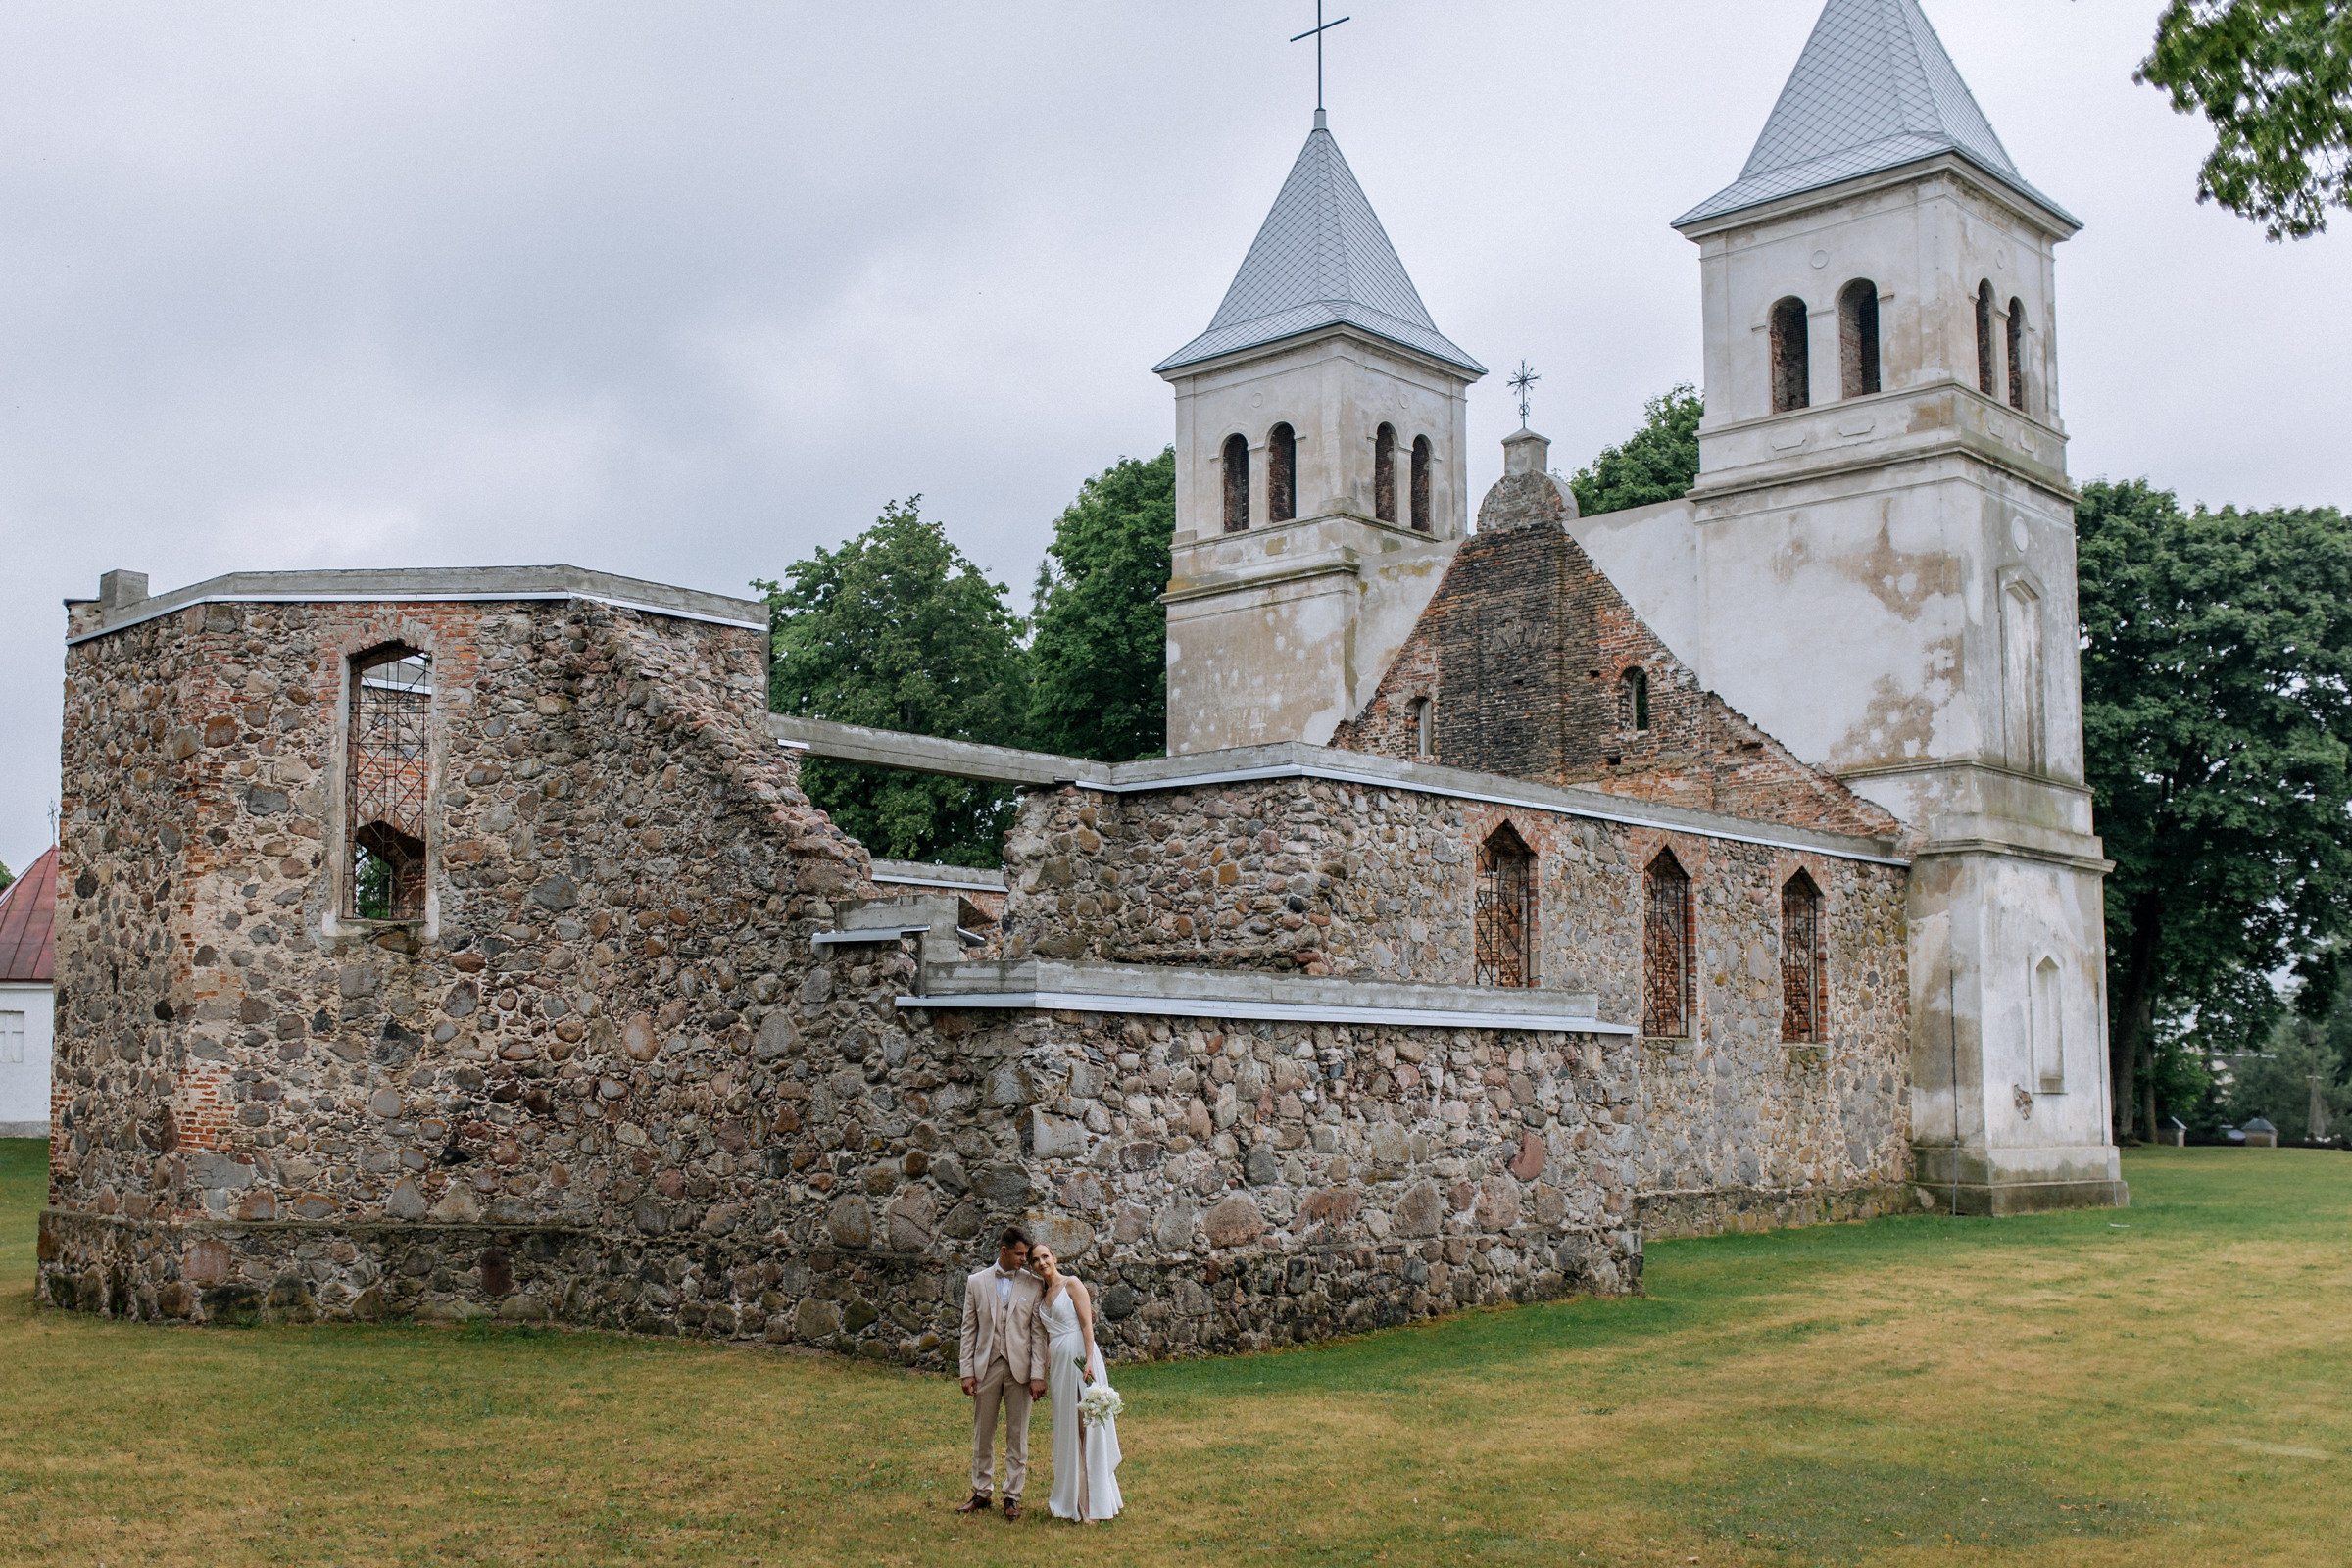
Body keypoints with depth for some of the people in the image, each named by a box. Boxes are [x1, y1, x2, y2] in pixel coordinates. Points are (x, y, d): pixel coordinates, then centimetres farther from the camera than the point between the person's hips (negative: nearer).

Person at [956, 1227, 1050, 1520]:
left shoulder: (1034, 1284, 2)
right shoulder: (976, 1282, 5)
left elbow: (1038, 1332, -1)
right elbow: (969, 1330, 6)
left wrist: (1038, 1375, -7)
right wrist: (966, 1372, -1)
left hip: (1019, 1368, -1)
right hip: (986, 1367, 1)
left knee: (1018, 1436, 4)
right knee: (982, 1434, 9)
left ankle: (1013, 1496, 14)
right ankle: (980, 1492, 22)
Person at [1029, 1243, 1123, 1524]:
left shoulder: (1072, 1285, -3)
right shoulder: (1043, 1296, 17)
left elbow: (1087, 1324, -11)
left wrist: (1089, 1361, -21)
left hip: (1080, 1358, -7)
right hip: (1059, 1362, 7)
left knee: (1087, 1426, -6)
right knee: (1067, 1429, 9)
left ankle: (1092, 1502, -4)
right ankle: (1072, 1498, 15)